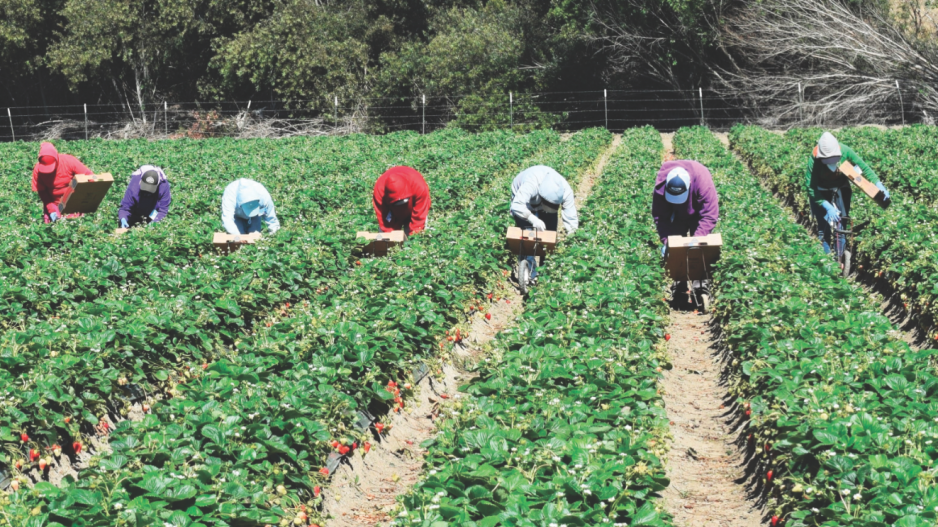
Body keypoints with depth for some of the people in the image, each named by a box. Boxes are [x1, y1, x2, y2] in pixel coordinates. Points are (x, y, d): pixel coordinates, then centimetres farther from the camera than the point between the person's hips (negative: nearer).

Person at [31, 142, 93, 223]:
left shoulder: (69, 161, -21)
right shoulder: (38, 170, -17)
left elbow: (89, 176, -16)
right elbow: (42, 191, -10)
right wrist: (51, 209, -21)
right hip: (53, 203, 1)